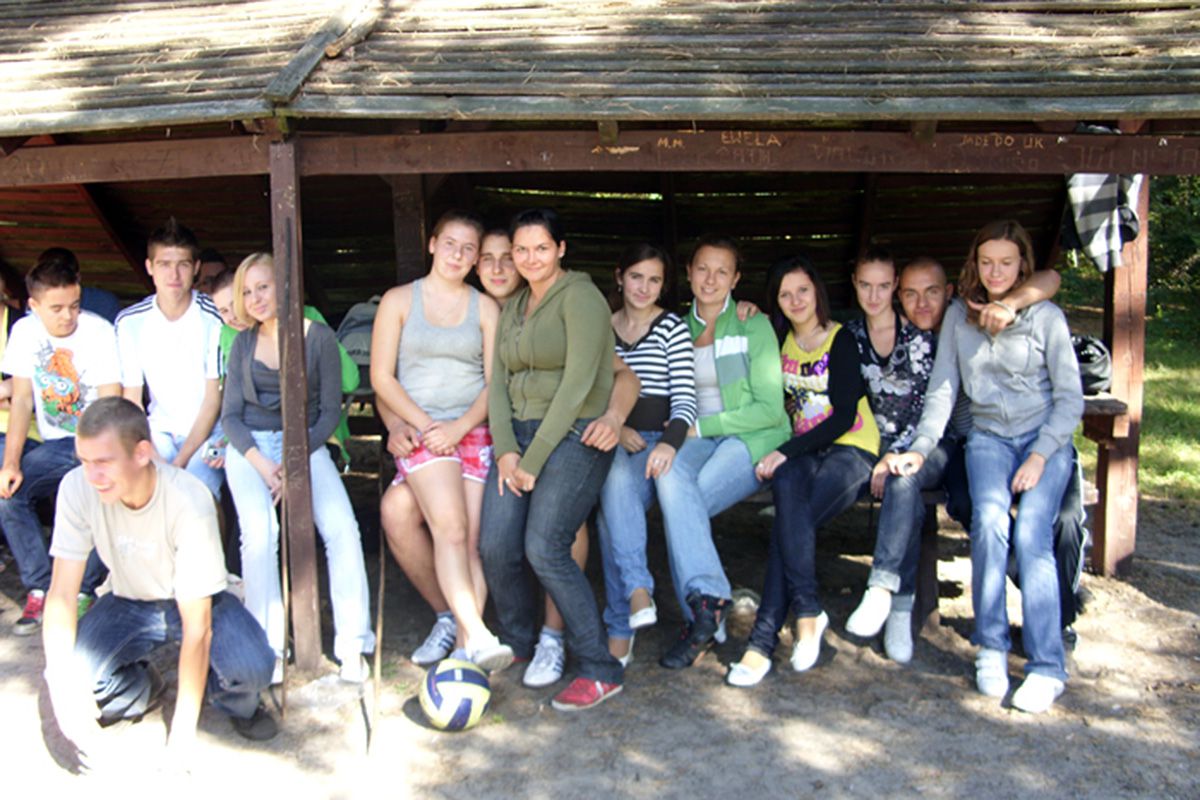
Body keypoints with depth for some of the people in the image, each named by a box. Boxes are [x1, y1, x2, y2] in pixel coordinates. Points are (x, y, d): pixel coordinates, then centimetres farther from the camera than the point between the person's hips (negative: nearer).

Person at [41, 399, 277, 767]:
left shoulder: (189, 501, -33)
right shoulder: (77, 488, -23)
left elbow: (197, 625, -30)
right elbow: (62, 593, -18)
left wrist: (183, 729, -28)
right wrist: (62, 691, -30)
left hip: (198, 600, -3)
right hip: (130, 602, 3)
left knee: (253, 668, -31)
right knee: (73, 674, -24)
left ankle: (236, 704, 8)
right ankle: (140, 688, 12)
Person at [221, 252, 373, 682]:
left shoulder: (319, 337, 2)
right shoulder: (243, 344, 10)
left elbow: (331, 410, 1)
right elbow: (230, 415, 7)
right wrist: (262, 464, -10)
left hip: (306, 444, -1)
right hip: (250, 447, 1)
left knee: (342, 527, -24)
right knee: (259, 530, -27)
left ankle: (352, 644, -18)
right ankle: (267, 645, -20)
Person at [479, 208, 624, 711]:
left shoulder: (579, 297, -7)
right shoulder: (512, 309, 18)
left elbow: (578, 382, -15)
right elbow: (499, 383, 12)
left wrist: (534, 459, -15)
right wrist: (505, 450, -5)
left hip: (575, 435, -6)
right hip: (521, 433, 7)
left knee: (544, 549, -19)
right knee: (495, 548, -7)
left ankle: (600, 670, -6)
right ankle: (519, 645, 18)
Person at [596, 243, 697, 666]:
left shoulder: (673, 327, 3)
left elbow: (685, 398, -5)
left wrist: (670, 442, -23)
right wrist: (616, 427, -5)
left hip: (658, 439, -3)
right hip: (612, 439, 3)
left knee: (614, 500, -32)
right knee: (616, 486, -31)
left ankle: (619, 628, -31)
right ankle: (638, 590, -31)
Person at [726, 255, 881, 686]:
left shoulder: (841, 339, -4)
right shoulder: (781, 339, 13)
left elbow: (844, 417, -12)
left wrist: (784, 452, -20)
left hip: (851, 448, -4)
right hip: (801, 453, 4)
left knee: (789, 521, -31)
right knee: (787, 483, -34)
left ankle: (764, 638, -24)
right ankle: (808, 613, -33)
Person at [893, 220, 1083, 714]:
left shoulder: (1046, 317, 0)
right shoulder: (958, 317, 8)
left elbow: (1070, 398, 0)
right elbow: (942, 389, 6)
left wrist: (1040, 455, -12)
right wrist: (921, 447, -7)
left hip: (1046, 437, -1)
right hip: (987, 436, 1)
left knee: (1031, 534, -24)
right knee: (989, 521, -27)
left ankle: (1046, 666, -19)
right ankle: (991, 648, -15)